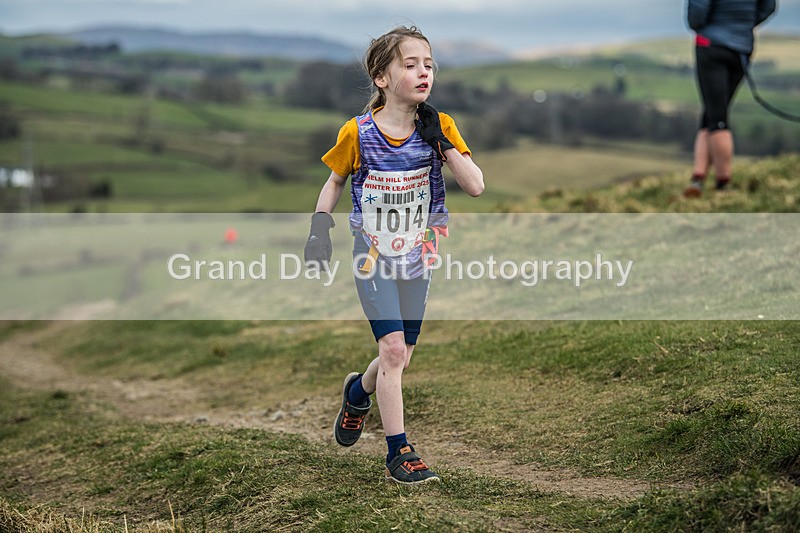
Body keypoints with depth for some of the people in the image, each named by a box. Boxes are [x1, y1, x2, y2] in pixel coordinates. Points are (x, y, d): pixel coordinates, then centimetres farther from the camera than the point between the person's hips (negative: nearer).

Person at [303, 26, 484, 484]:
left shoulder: (439, 128, -6)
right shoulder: (358, 133, -11)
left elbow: (476, 187, -11)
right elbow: (335, 181, 6)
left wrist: (442, 142, -20)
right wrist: (320, 228, -6)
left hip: (416, 258, 3)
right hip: (373, 257, -3)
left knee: (402, 357, 10)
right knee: (393, 348, -14)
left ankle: (358, 392, 44)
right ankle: (399, 453, -5)